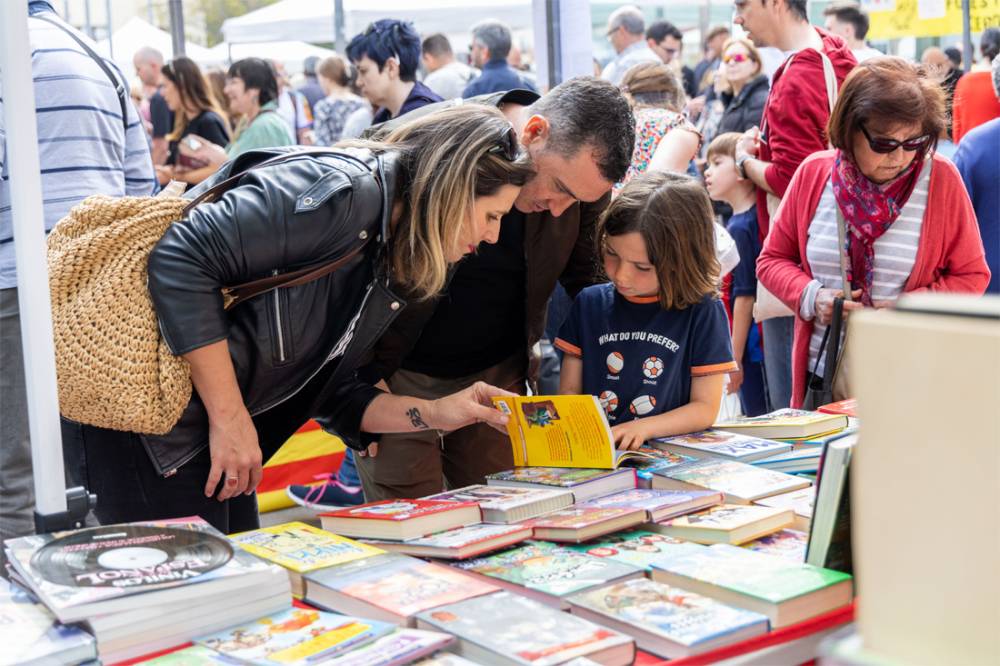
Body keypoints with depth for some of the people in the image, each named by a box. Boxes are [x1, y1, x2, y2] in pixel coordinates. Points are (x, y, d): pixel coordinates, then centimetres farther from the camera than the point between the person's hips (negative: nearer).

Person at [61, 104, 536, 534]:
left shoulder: (388, 263, 12)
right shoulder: (344, 190, -19)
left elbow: (329, 393, 15)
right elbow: (181, 257, -26)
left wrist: (434, 414, 2)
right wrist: (230, 417, -22)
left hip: (210, 429, 10)